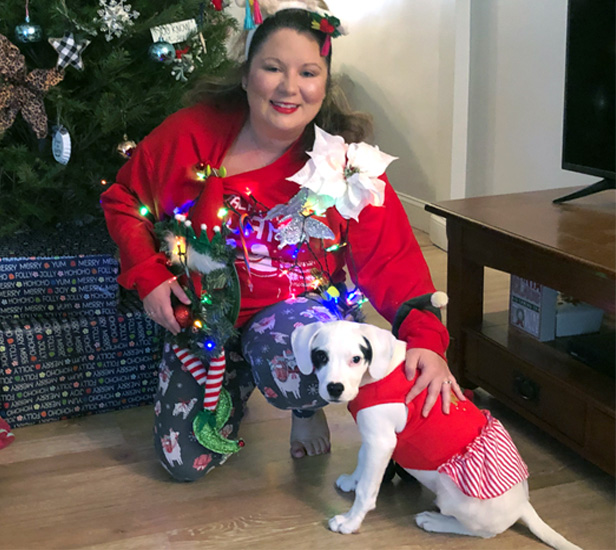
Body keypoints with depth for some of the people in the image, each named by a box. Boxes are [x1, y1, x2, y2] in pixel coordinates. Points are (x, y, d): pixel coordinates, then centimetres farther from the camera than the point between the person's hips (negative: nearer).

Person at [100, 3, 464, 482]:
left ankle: (308, 408, 2)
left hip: (300, 307, -2)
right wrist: (149, 276, -12)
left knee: (287, 349, -39)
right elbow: (124, 199, -1)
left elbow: (391, 258, -18)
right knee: (185, 461, 2)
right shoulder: (193, 133, -15)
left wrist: (425, 337, -32)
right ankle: (238, 380, 35)